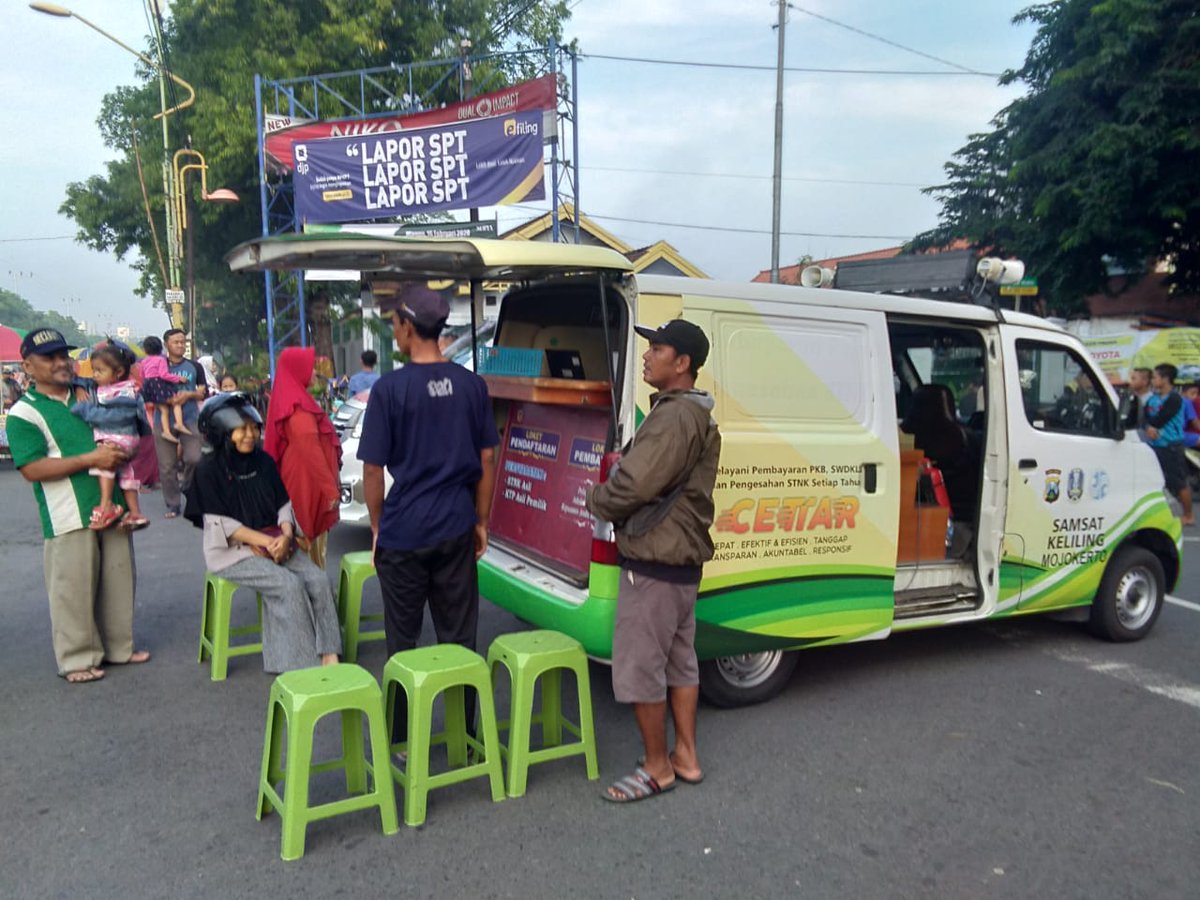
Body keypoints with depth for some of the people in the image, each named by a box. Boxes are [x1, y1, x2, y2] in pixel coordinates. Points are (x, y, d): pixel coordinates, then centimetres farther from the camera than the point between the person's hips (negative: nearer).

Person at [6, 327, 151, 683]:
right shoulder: (23, 413, -5)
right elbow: (32, 469, -15)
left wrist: (123, 453, 0)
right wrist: (90, 459, -20)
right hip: (69, 517, -6)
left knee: (118, 582, 13)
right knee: (73, 590, 2)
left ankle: (117, 647, 27)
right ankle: (78, 658, 15)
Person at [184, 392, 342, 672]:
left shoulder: (264, 461, 9)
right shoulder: (209, 469, -6)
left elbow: (284, 505, 9)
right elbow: (220, 524, -11)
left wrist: (286, 536, -11)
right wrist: (266, 542, -17)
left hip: (275, 543, 5)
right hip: (232, 552, -5)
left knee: (319, 580, -18)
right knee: (290, 585, -26)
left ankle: (329, 658, -22)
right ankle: (306, 667, -19)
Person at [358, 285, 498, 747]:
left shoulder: (390, 388, -12)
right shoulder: (472, 384, 0)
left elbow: (373, 467, -8)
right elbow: (487, 458, 4)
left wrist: (377, 524, 6)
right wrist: (481, 521, 13)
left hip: (403, 531, -3)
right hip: (456, 529, 3)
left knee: (403, 641, 12)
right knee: (459, 637, 12)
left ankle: (401, 737, 25)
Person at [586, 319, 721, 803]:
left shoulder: (675, 417, -22)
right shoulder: (698, 415, 13)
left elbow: (633, 486, -27)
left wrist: (596, 498, -7)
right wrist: (614, 489, 4)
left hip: (653, 565, -11)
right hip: (683, 562, 11)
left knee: (638, 669, 3)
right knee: (680, 661, 19)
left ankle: (656, 767, 17)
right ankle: (686, 756, 32)